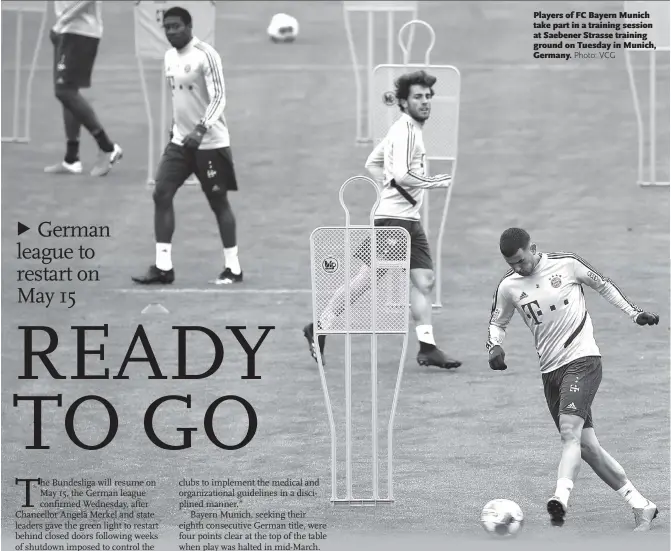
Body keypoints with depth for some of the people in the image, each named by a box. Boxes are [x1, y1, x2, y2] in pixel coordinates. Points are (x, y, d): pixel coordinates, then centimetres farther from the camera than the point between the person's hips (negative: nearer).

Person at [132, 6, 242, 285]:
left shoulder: (206, 55, -15)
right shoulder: (170, 56, 9)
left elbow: (218, 98, -20)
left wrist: (201, 129, -30)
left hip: (210, 142, -7)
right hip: (180, 140, 7)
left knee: (218, 202, 1)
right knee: (161, 194, -3)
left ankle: (233, 268, 12)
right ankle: (163, 267, -1)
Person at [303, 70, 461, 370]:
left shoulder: (409, 129, 17)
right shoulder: (404, 130, -13)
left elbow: (372, 163, 25)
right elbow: (401, 176, -23)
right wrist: (432, 182, -17)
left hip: (409, 219, 10)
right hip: (394, 218, -10)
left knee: (424, 280, 3)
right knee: (370, 277, -8)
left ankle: (427, 347, 3)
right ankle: (319, 328, 1)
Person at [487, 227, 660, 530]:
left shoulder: (566, 264, -5)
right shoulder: (508, 286, 3)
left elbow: (603, 285, 10)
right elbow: (497, 322, 18)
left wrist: (634, 312, 5)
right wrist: (494, 346, -2)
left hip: (583, 358, -5)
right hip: (550, 369, 5)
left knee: (569, 432, -25)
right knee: (586, 445, 4)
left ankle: (561, 498, -41)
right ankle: (640, 505, 14)